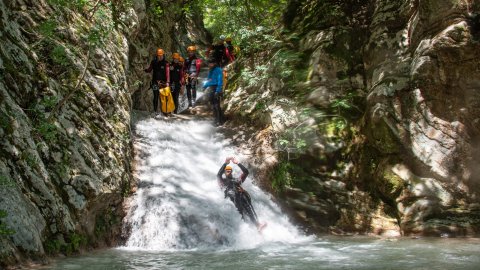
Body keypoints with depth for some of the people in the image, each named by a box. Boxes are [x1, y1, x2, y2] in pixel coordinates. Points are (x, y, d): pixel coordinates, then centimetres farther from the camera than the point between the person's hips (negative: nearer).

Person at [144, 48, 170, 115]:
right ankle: (155, 111, -3)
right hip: (155, 82, 1)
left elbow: (167, 73, -8)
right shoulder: (153, 62, 6)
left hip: (163, 82, -1)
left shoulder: (165, 63, -1)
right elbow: (149, 70, 16)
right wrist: (145, 70, -6)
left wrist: (167, 82, -18)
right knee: (156, 96, -5)